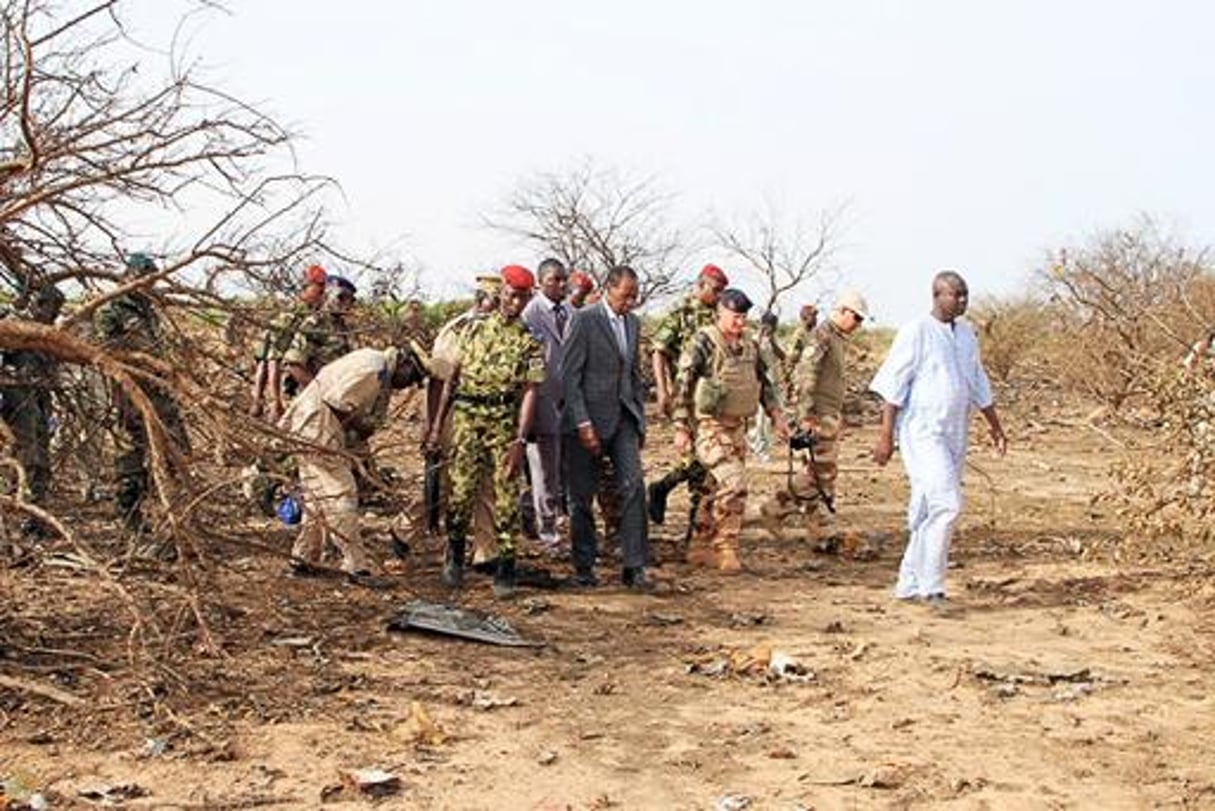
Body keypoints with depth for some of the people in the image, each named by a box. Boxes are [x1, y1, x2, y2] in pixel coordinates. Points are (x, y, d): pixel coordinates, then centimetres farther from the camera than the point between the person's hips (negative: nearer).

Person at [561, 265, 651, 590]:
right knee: (582, 495, 3)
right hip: (588, 419, -5)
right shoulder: (584, 320, -8)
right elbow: (570, 375, -12)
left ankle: (633, 566, -4)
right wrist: (583, 424, -17)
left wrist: (640, 420, 15)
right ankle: (584, 564, 17)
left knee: (633, 485, -8)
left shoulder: (634, 323, 12)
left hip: (623, 417, 5)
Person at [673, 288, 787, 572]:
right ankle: (725, 548, -8)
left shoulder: (750, 346, 10)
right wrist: (681, 429, -14)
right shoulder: (703, 343, -11)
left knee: (718, 489, 12)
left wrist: (776, 416, 11)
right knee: (734, 484, -17)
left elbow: (766, 382, 21)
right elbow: (682, 386, -11)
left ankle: (701, 546, 24)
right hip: (709, 425, -7)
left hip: (736, 427, 7)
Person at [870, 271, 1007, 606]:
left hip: (953, 435, 7)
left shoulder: (966, 334, 14)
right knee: (947, 504, -16)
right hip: (923, 433, -7)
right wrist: (886, 436, -16)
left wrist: (995, 426, 25)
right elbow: (893, 386, -11)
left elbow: (977, 384, 24)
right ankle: (930, 585, -8)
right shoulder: (916, 333, -9)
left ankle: (909, 584, 18)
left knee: (926, 512, 10)